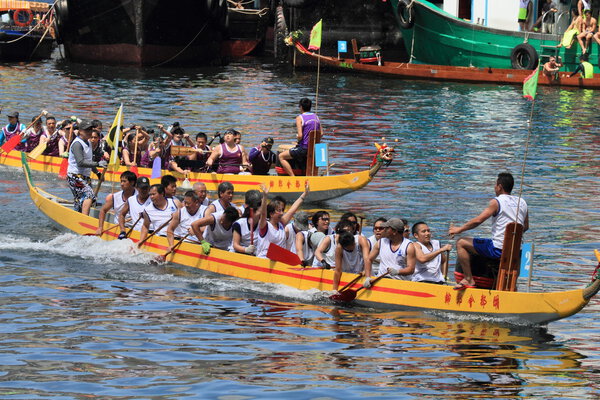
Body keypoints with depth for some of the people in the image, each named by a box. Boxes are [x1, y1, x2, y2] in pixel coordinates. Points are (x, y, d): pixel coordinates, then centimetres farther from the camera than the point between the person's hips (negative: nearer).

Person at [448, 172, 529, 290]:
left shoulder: (496, 202, -10)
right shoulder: (522, 203, 10)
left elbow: (478, 220, -15)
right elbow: (525, 227, 20)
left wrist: (459, 229, -4)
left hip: (498, 249, -8)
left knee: (461, 243, 2)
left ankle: (468, 279, -2)